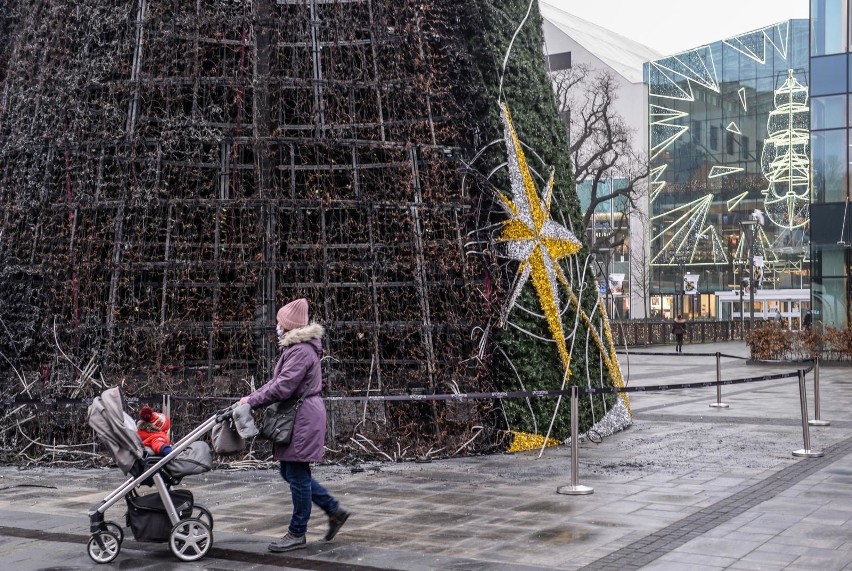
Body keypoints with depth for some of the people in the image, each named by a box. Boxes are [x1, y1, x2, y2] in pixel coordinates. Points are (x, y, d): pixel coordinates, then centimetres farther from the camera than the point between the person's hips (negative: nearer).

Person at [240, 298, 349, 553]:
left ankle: (297, 534, 9)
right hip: (296, 417, 11)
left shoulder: (302, 350, -17)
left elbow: (283, 387, -23)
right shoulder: (295, 348, 17)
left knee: (297, 475, -2)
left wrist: (252, 402, -14)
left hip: (304, 419, -11)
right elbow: (277, 381, 17)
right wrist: (251, 397, 6)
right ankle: (334, 510, 23)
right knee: (289, 471, 15)